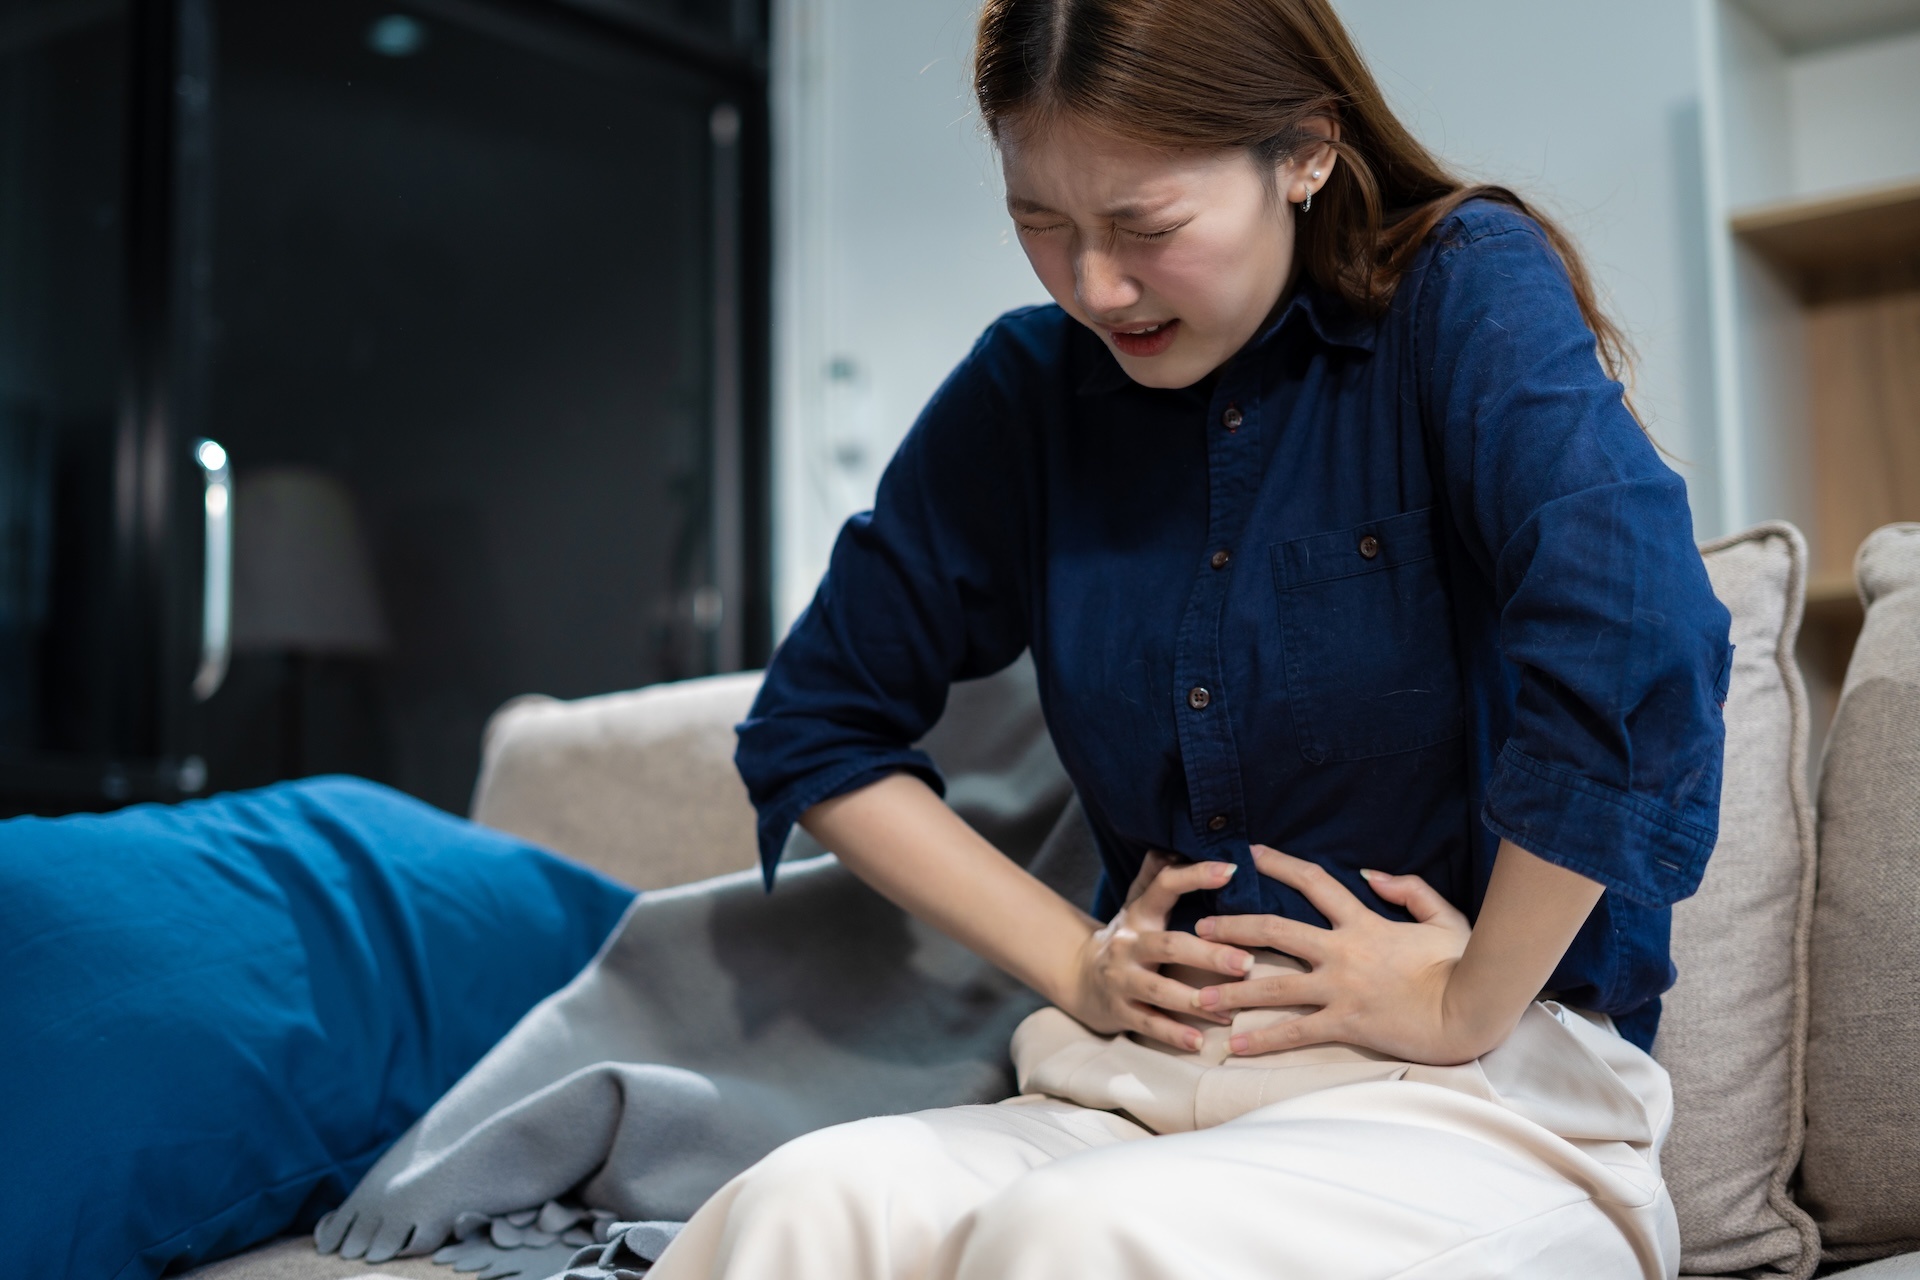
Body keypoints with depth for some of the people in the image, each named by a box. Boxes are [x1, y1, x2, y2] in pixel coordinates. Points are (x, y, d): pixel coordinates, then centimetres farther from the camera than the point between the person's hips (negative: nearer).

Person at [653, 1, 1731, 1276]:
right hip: (1143, 1096, 4)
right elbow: (816, 728, 13)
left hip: (1475, 1106, -3)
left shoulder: (1469, 293, -6)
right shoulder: (1029, 389, 8)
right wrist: (1076, 962, 5)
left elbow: (1634, 665, -24)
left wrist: (1468, 1004, -15)